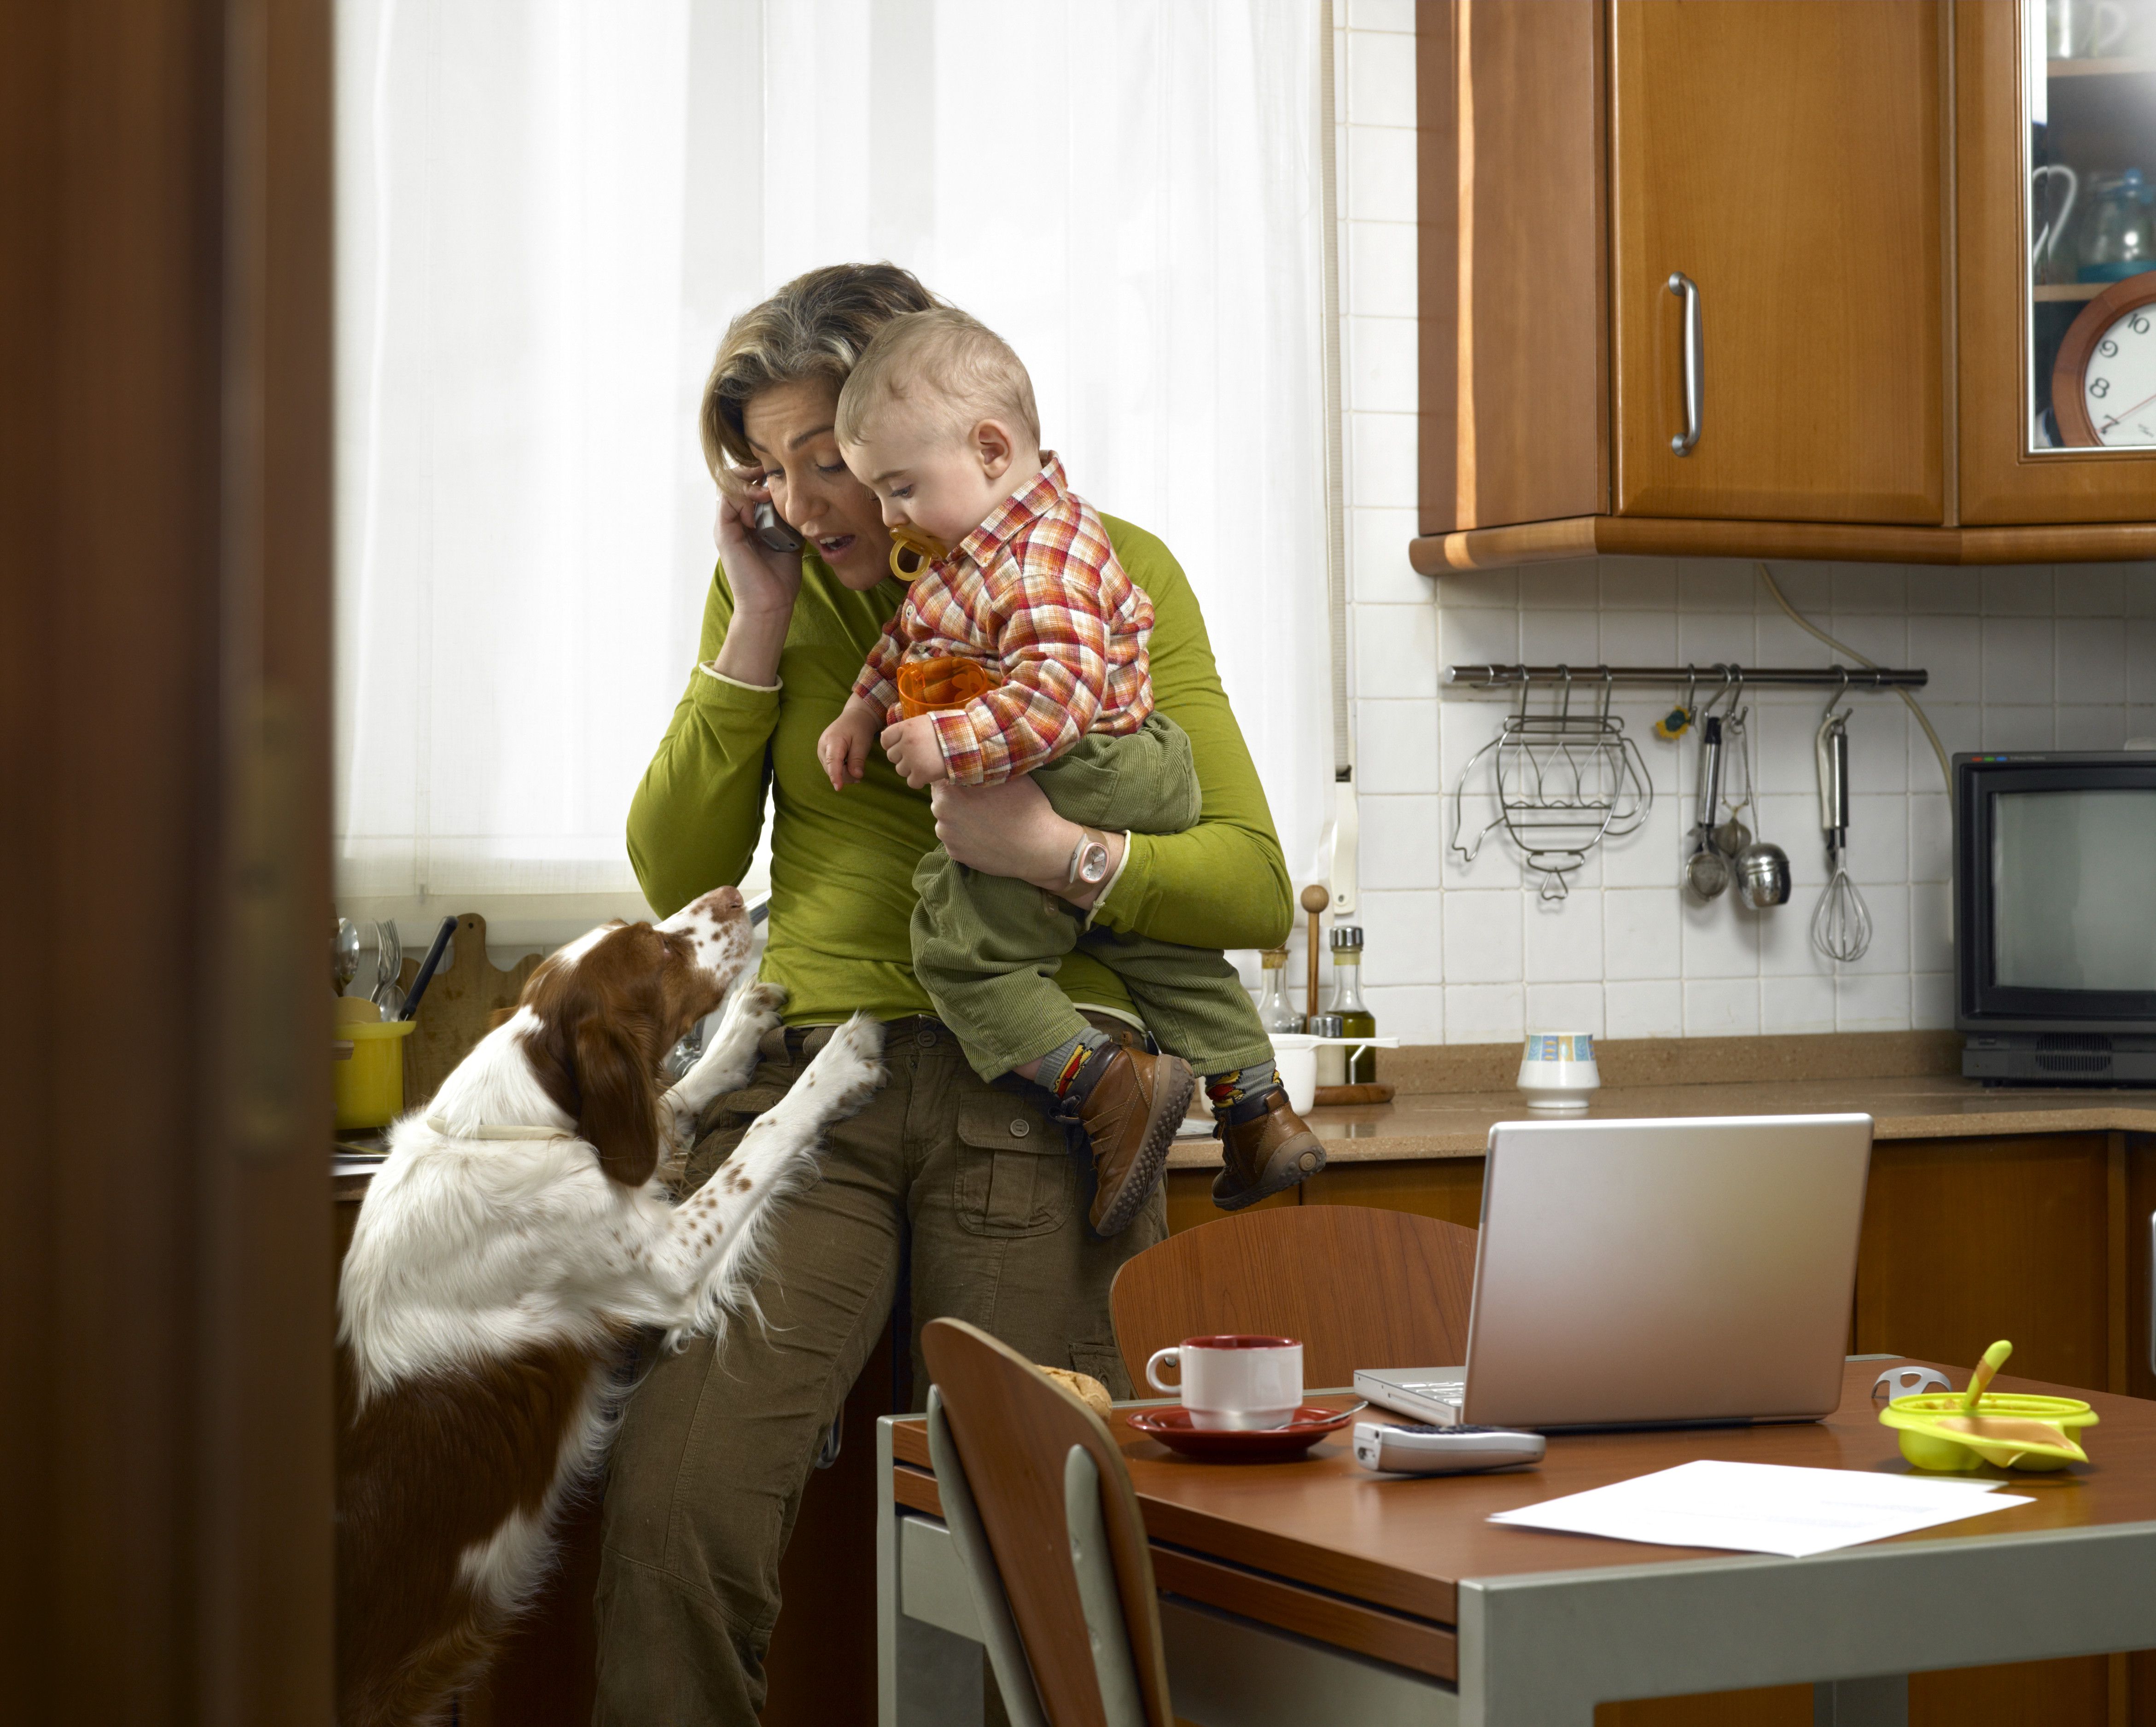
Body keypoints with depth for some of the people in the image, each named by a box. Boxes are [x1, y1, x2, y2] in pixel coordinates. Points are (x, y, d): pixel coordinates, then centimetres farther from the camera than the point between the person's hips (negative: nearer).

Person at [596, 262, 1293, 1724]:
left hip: (1033, 1091, -2)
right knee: (676, 1512, -21)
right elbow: (679, 874, 11)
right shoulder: (774, 584, 15)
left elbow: (1257, 889, 2)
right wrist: (760, 622, 4)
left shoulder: (1113, 573, 5)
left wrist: (1052, 849, -15)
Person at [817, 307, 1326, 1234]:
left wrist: (950, 743, -35)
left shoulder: (1042, 565, -25)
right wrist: (863, 709, 15)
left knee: (964, 949, -6)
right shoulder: (981, 542, 8)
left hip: (1075, 793, -11)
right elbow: (911, 636, 22)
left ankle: (1114, 1088, -9)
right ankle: (1262, 1117, 28)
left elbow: (1059, 695, -34)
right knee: (1165, 954, 20)